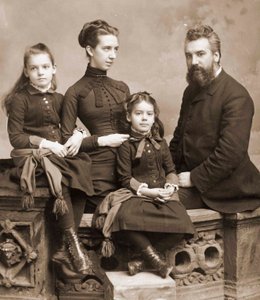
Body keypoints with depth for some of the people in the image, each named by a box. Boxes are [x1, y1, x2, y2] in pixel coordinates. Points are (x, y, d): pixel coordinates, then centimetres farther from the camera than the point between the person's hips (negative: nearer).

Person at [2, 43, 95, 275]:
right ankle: (73, 243, -25)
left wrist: (77, 135, -4)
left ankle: (65, 249, -22)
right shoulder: (20, 99, -1)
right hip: (31, 157, -5)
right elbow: (16, 138, -7)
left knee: (82, 173, -25)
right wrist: (45, 144, -17)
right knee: (60, 180, -34)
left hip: (58, 155, 5)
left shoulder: (59, 99, 15)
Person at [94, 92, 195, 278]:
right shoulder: (126, 146, 1)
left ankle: (142, 260, -15)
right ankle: (155, 258, -20)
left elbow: (171, 170, 15)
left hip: (163, 194, 3)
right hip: (135, 194, -3)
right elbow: (126, 179, -3)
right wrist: (148, 191, -15)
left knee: (181, 222, -27)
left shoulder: (160, 143, 14)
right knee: (125, 217, -39)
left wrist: (170, 186, -6)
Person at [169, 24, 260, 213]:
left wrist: (194, 178, -18)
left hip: (219, 188, -7)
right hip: (189, 177, 8)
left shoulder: (236, 97, -16)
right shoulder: (192, 90, 12)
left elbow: (231, 153, -23)